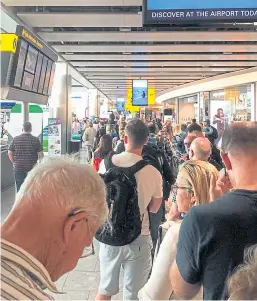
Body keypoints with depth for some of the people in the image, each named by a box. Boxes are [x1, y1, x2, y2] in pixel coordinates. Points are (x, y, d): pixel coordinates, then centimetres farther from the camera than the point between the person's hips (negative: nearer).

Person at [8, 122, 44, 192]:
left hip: (18, 168, 2)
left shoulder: (15, 139, -1)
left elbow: (9, 153, 1)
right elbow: (41, 154, -7)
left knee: (19, 188, 9)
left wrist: (14, 162, 13)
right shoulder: (35, 140, -6)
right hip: (32, 168, -1)